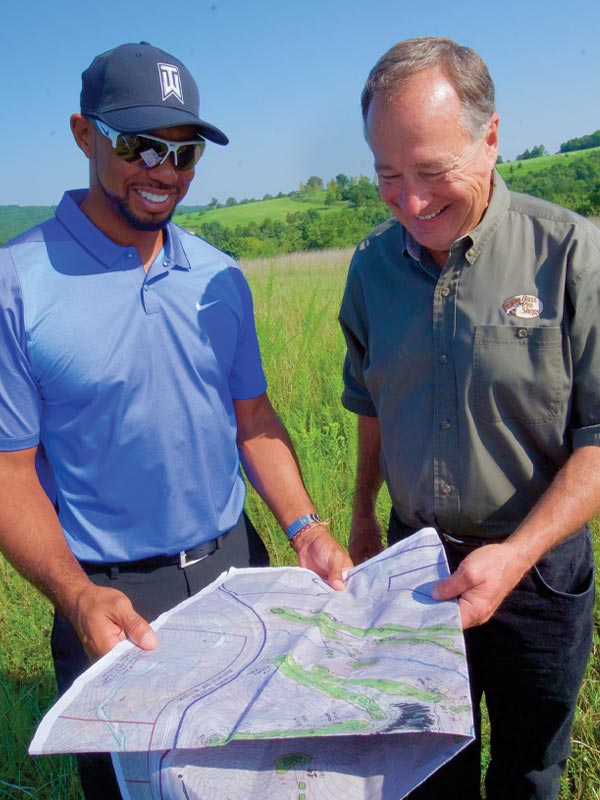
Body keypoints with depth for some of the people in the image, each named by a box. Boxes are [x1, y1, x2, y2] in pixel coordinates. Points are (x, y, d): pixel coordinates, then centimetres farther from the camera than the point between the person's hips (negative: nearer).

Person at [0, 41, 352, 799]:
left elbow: (251, 415, 6)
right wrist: (78, 596, -25)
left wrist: (304, 528, -5)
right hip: (114, 598, -4)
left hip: (235, 562, 5)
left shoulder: (220, 277, 1)